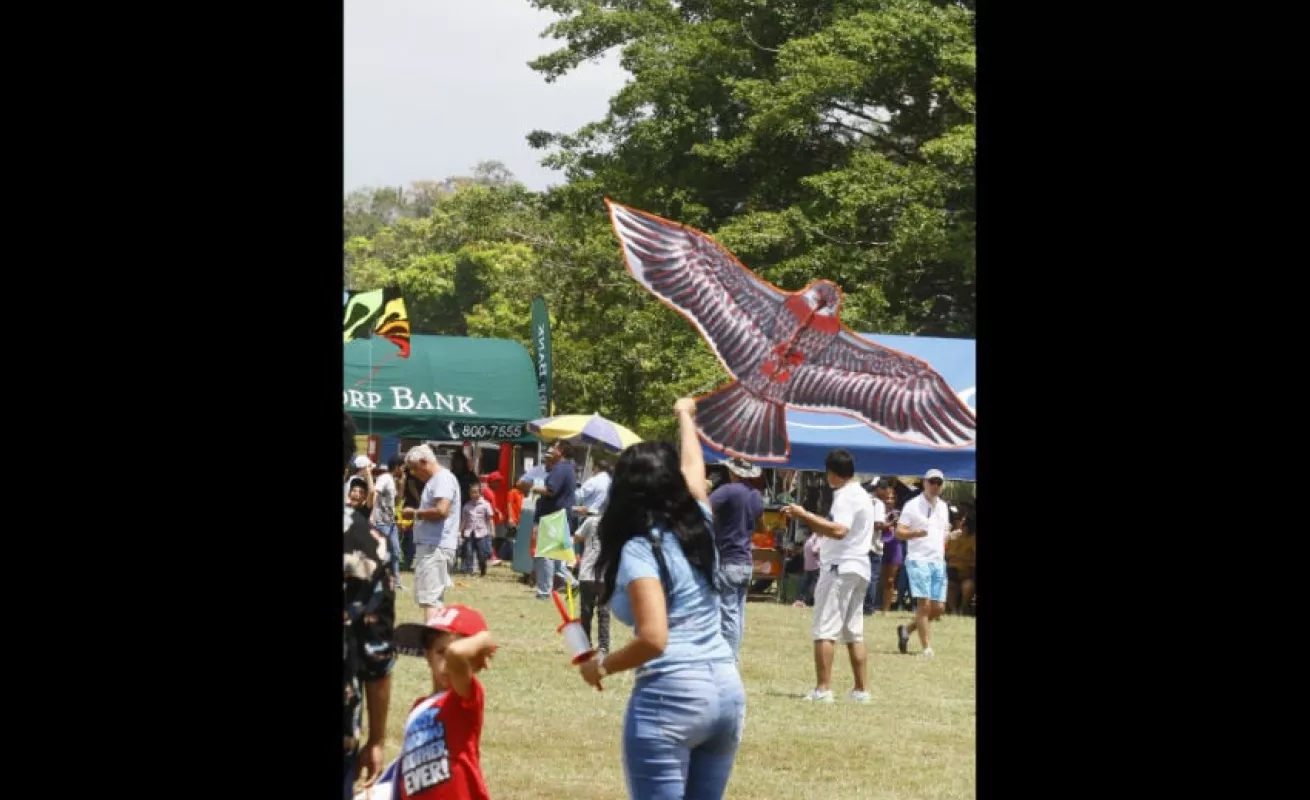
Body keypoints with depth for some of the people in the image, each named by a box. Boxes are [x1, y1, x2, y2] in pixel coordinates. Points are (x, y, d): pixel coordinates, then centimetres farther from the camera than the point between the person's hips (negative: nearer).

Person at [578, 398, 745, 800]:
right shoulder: (697, 525, 9)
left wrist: (601, 666, -4)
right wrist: (685, 417, 51)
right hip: (727, 690, 7)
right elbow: (694, 466, 32)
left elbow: (653, 639, -20)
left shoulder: (640, 549, -10)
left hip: (670, 696, -7)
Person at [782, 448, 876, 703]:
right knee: (854, 632, 11)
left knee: (825, 630, -9)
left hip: (839, 568, -10)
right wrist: (806, 517, 23)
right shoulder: (862, 495, 20)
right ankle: (861, 690, 10)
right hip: (859, 569, 10)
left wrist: (805, 515, -23)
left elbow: (839, 530, -27)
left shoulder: (845, 496, -12)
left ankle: (823, 689, -15)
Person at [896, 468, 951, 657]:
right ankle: (927, 647, -12)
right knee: (924, 604, -14)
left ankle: (907, 629, 25)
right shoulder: (914, 505, -4)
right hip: (918, 560, -6)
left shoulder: (942, 507, 15)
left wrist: (943, 548, 13)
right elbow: (899, 532, -9)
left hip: (938, 562, 6)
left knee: (937, 608, 4)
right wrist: (917, 532, -26)